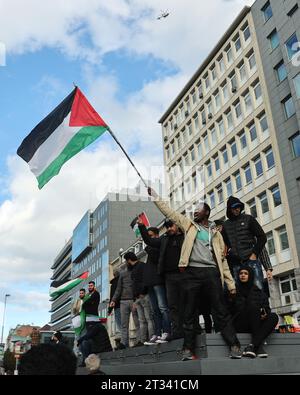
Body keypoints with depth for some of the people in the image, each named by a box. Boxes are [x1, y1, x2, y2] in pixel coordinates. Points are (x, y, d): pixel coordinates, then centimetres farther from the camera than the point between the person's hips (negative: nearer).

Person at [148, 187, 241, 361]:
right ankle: (188, 349, 6)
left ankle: (235, 347, -1)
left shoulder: (215, 233, 18)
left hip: (212, 272, 0)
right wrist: (154, 195, 11)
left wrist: (231, 283, 8)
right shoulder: (189, 224, 18)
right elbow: (169, 211, 15)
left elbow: (223, 259, 15)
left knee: (221, 311, -4)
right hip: (192, 272, 0)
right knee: (190, 312, 1)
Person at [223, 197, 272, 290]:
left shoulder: (248, 219, 8)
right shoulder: (225, 225, 15)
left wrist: (254, 254, -6)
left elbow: (262, 237, 3)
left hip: (251, 260, -2)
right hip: (235, 264, 3)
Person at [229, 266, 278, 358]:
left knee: (274, 317, -24)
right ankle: (259, 346, -32)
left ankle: (252, 346, -34)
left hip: (256, 326, 4)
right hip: (240, 326, -3)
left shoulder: (258, 291, 18)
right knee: (253, 305, -29)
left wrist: (265, 314, -10)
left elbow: (267, 308, 11)